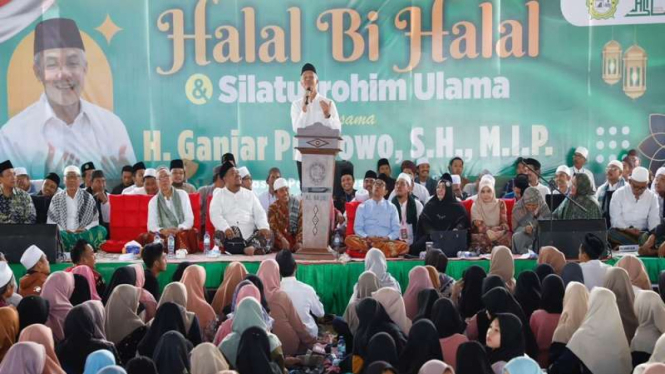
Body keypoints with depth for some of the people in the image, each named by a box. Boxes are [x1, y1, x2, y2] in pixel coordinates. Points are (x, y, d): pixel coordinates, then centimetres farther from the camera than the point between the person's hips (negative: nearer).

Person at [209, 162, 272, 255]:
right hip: (231, 235, -2)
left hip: (250, 235, 3)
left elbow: (259, 213, 11)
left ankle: (254, 247, -47)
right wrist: (226, 228, -25)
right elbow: (215, 215, -4)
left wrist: (264, 227, -13)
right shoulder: (219, 195, 12)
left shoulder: (250, 194, 22)